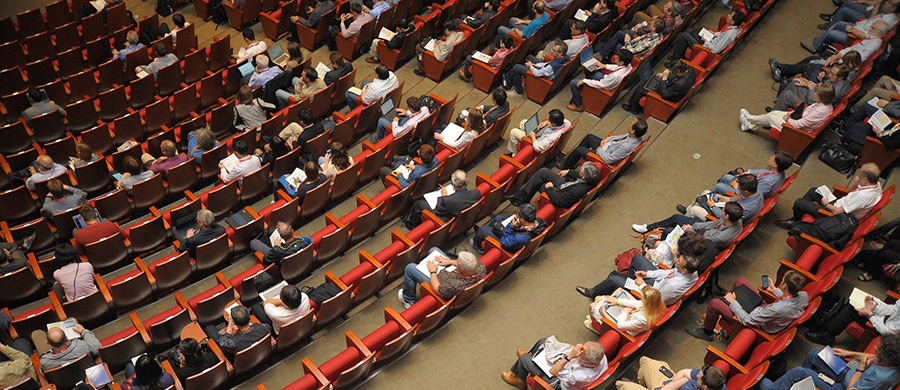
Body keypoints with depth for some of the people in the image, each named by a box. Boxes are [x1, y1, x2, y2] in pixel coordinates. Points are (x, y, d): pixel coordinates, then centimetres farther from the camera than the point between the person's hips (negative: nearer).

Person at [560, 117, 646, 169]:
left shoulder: (627, 146, -41)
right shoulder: (638, 136, -16)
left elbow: (609, 159, -33)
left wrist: (599, 150, -16)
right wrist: (608, 139, -2)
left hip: (605, 155, -9)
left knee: (578, 150, 1)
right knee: (589, 137, 21)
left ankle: (566, 167, 30)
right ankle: (572, 157, 41)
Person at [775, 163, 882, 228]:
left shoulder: (862, 196, -36)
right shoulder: (876, 184, -9)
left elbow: (839, 211, -27)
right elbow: (851, 190, 8)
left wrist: (826, 203, -8)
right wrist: (858, 174, -9)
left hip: (835, 215, -10)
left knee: (798, 202, -4)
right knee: (813, 191, 20)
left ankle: (796, 223, 26)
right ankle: (796, 217, 26)